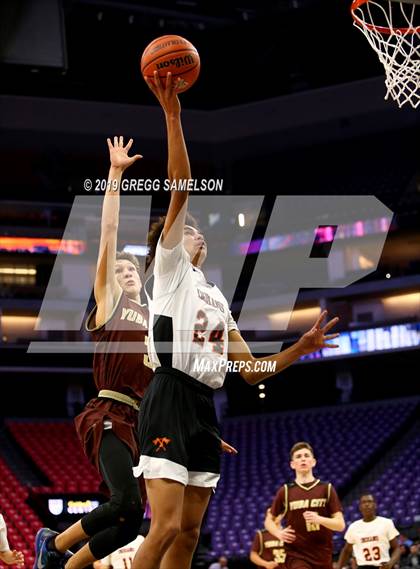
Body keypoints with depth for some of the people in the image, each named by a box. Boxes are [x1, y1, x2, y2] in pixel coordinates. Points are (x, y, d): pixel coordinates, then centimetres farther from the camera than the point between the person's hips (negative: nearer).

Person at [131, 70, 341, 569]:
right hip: (170, 402, -8)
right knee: (165, 528, -17)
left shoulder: (216, 298, 27)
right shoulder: (169, 268, 7)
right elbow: (180, 191, -9)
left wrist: (303, 347, 12)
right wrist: (172, 115, -16)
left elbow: (251, 371, 23)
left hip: (203, 409, 8)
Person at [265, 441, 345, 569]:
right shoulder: (285, 491, 3)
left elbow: (340, 525, -1)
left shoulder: (327, 489, 3)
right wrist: (278, 533, -6)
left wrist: (319, 519, -20)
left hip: (323, 557, 2)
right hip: (296, 556, -2)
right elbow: (269, 520, 15)